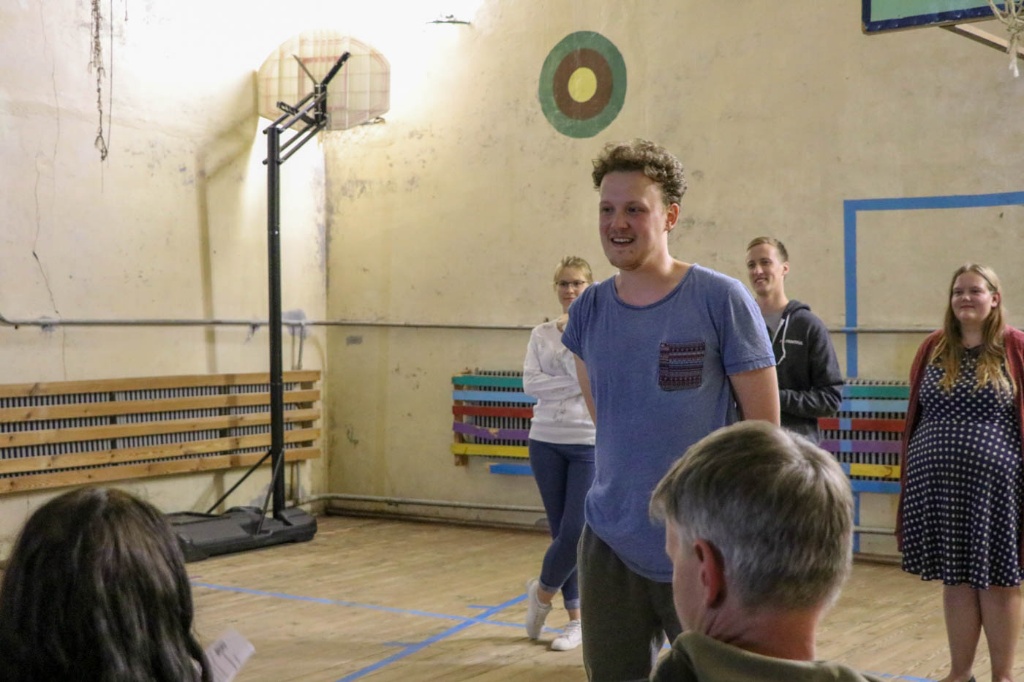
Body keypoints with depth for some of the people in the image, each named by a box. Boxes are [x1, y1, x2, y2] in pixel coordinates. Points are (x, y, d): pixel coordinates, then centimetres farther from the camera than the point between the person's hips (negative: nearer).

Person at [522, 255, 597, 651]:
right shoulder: (541, 334, 6)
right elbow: (530, 384, -6)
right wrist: (573, 383, -14)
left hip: (589, 443, -3)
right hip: (546, 441, 3)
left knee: (576, 530, -9)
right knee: (561, 530, 7)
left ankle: (542, 591, 18)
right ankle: (576, 618, 18)